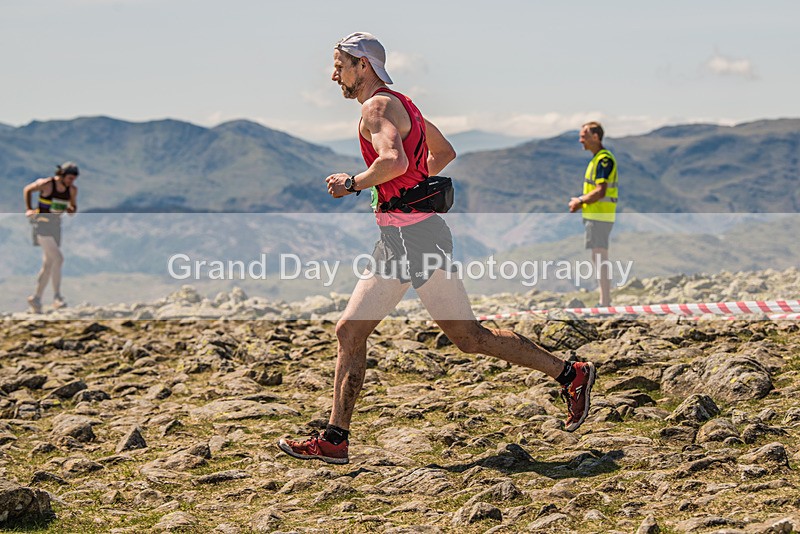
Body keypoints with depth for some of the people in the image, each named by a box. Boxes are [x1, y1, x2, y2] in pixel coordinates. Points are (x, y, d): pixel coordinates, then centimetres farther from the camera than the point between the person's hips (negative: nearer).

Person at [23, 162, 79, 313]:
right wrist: (29, 209, -4)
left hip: (55, 226, 7)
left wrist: (71, 209, -12)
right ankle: (57, 296, -16)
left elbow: (73, 207, 11)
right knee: (58, 258, -20)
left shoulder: (72, 189, -2)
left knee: (48, 265, 9)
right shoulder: (46, 184, -17)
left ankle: (36, 298, 20)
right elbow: (27, 190, 1)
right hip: (41, 225, -7)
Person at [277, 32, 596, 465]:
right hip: (398, 240, 10)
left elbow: (394, 160, -31)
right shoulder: (399, 103, 19)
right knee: (349, 332, 7)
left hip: (413, 238, -10)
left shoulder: (378, 106, -12)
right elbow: (444, 152, 30)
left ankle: (570, 374, 8)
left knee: (470, 338, -3)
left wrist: (354, 183, -16)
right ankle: (334, 439, 9)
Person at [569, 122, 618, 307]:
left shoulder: (604, 159, -16)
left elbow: (600, 192, -22)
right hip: (594, 214, 10)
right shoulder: (597, 159, 16)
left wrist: (580, 202, -12)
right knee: (598, 258, 14)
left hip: (599, 216, -10)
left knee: (600, 257, -9)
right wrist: (580, 200, 9)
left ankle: (605, 302, -7)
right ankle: (605, 300, 19)